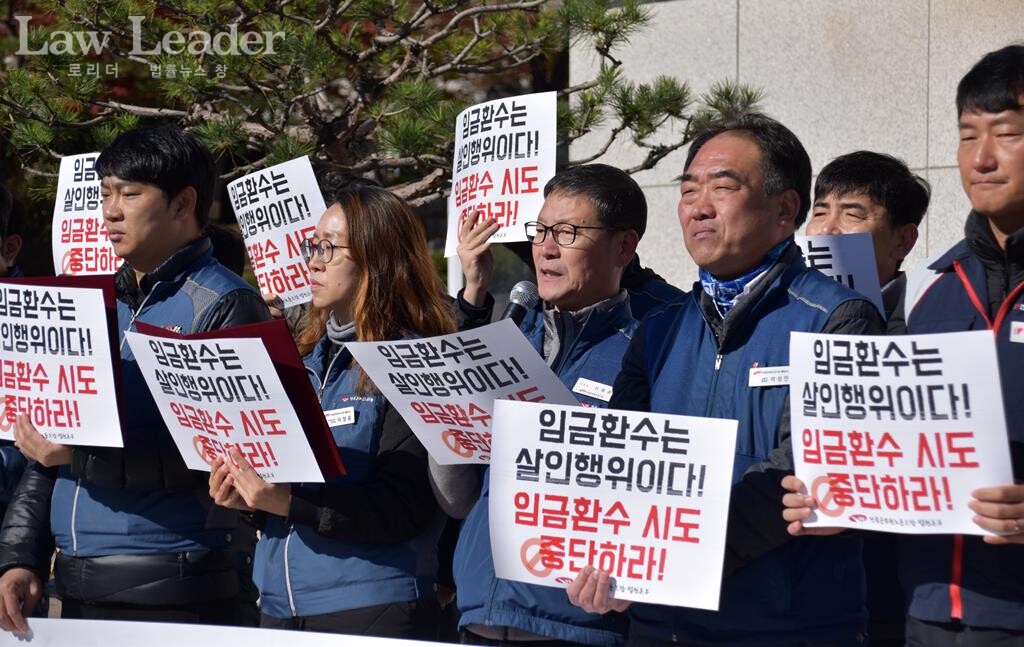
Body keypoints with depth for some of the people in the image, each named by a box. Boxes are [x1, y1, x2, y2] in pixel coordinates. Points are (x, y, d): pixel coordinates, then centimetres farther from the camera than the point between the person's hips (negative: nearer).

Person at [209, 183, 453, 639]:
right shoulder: (304, 358, 14)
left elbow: (405, 506, -16)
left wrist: (291, 503, -23)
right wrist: (246, 495, -1)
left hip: (373, 607, -7)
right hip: (281, 601, 7)